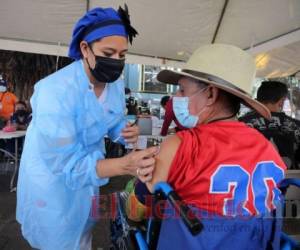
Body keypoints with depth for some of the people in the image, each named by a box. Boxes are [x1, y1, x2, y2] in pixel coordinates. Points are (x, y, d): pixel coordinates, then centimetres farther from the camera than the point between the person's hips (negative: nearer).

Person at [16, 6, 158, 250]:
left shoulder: (117, 85, -11)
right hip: (51, 180, -6)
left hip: (88, 172, 6)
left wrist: (126, 132, -21)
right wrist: (124, 165, -49)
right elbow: (63, 163, -36)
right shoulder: (55, 90, -35)